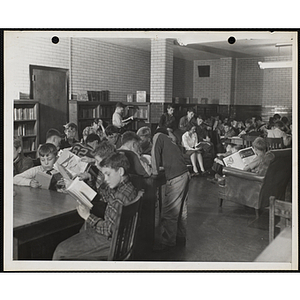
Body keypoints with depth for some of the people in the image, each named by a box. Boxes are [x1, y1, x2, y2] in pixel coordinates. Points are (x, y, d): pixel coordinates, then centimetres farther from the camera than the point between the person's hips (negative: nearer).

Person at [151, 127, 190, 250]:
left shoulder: (158, 136, 5)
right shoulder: (171, 142, 26)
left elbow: (155, 154, -3)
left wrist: (155, 173, 4)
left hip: (175, 178, -9)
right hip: (185, 175, 9)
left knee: (168, 211, -3)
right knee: (181, 210, 16)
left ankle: (167, 242, 3)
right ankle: (181, 238, 26)